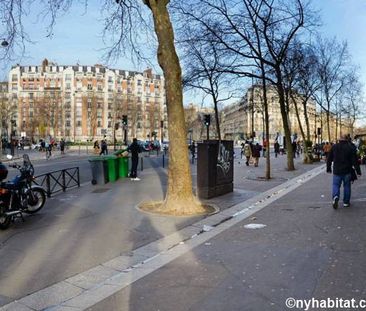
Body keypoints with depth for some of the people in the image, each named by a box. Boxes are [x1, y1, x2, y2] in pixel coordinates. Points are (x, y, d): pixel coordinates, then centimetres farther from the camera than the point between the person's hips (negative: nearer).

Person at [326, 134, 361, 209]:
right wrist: (358, 171, -2)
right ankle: (346, 202, 16)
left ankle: (335, 196, -20)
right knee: (347, 186, 11)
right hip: (347, 171, -1)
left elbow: (329, 159, 8)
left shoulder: (334, 147, 2)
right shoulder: (351, 147, -5)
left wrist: (328, 168, 19)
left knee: (335, 184, 7)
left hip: (337, 171, 1)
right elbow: (355, 160, -6)